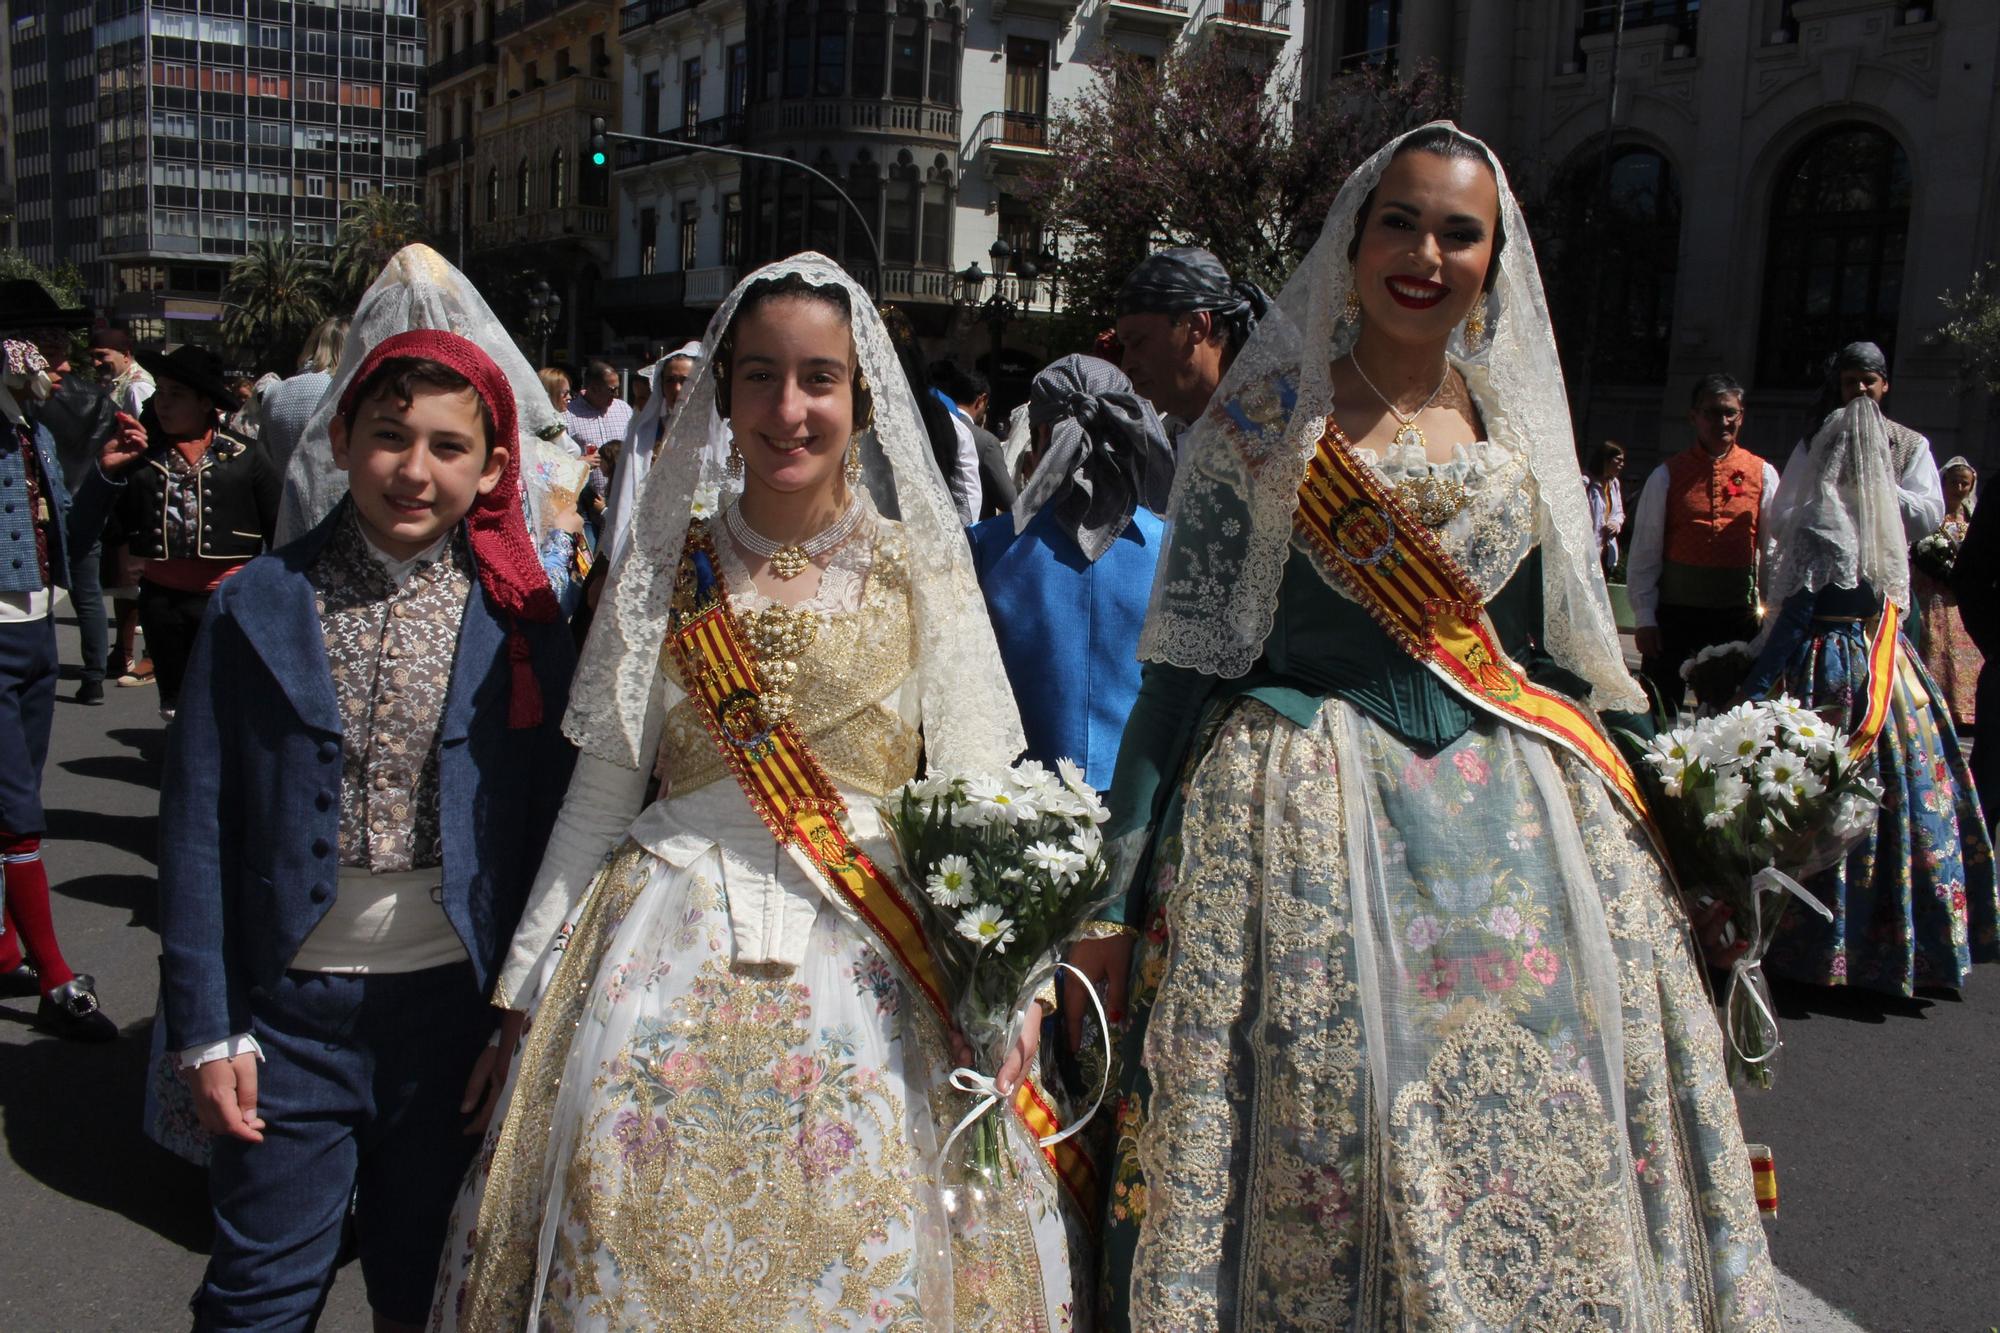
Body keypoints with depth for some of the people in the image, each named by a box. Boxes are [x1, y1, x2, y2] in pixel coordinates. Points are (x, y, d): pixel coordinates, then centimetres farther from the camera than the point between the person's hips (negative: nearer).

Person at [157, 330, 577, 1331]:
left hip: (455, 1002, 0)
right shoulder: (256, 607, -2)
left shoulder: (519, 622, -3)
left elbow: (550, 827, 0)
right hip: (290, 1011, 0)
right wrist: (206, 1028, -3)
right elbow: (197, 827, -1)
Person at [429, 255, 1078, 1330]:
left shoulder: (919, 568, 1)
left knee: (862, 1246, -2)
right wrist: (526, 985, 9)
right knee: (630, 1236, 2)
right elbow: (599, 791, 9)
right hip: (668, 947, 2)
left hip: (873, 957, -1)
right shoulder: (669, 566, 6)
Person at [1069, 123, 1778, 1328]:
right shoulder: (1266, 417, 0)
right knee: (1323, 1127, -2)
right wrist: (1115, 897, -8)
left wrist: (1632, 818, 13)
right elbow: (1184, 660, -4)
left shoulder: (1519, 425, 11)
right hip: (1310, 817, -3)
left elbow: (1561, 656, 17)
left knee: (1541, 1142, 6)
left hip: (1516, 821, 4)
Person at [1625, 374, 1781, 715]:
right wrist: (1645, 618, -3)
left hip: (1737, 614, 1)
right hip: (1674, 612, -1)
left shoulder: (1763, 474, 6)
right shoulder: (1667, 476, 3)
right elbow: (1644, 553, 2)